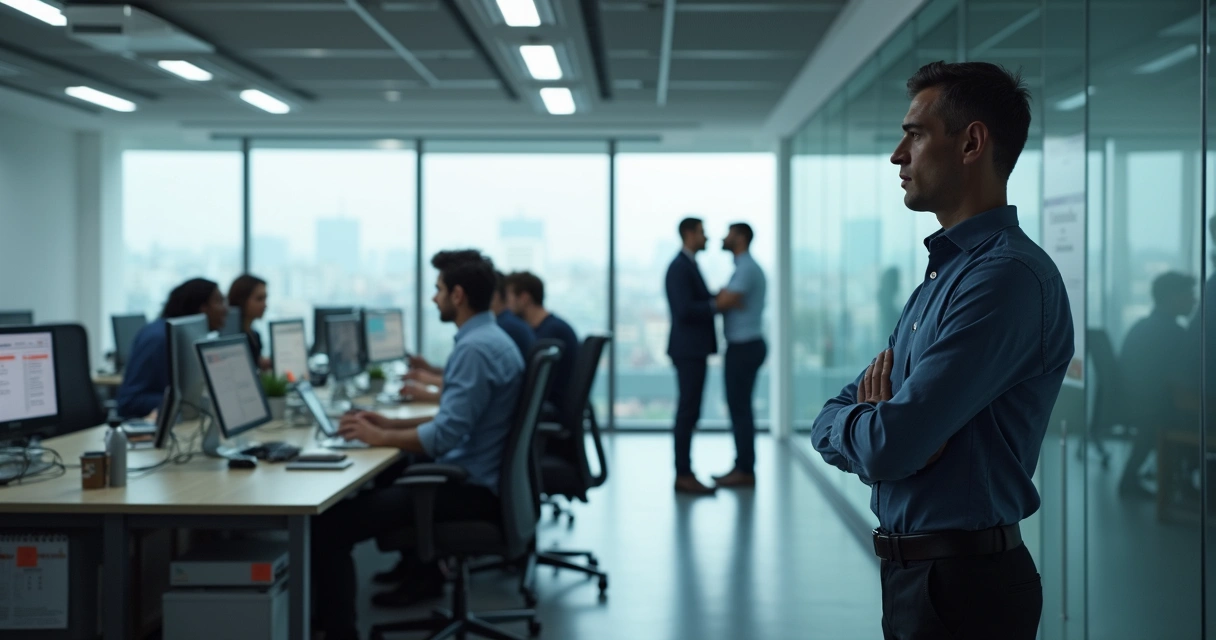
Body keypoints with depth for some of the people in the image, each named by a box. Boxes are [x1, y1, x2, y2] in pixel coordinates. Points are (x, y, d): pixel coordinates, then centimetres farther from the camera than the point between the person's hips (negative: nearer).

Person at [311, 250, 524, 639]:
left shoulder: (475, 348, -21)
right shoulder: (489, 338, 12)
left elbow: (446, 434, -26)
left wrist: (379, 438, -14)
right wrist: (393, 424, 14)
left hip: (467, 488, -11)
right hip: (472, 477, 11)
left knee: (329, 525, -19)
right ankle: (424, 574, 41)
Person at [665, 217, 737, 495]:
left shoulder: (689, 265, 18)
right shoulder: (679, 267, -14)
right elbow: (684, 310, -23)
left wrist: (717, 300, 4)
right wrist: (716, 305, -16)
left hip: (694, 350, 10)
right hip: (688, 350, -10)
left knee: (689, 413, 10)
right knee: (687, 412, -8)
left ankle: (684, 473, 14)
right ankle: (684, 476, -5)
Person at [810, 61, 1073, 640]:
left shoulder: (1008, 277, -20)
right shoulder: (941, 274, 12)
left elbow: (885, 447, -26)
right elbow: (828, 425, 11)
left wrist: (877, 421, -3)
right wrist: (890, 413, -11)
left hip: (964, 587, -9)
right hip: (911, 572, 9)